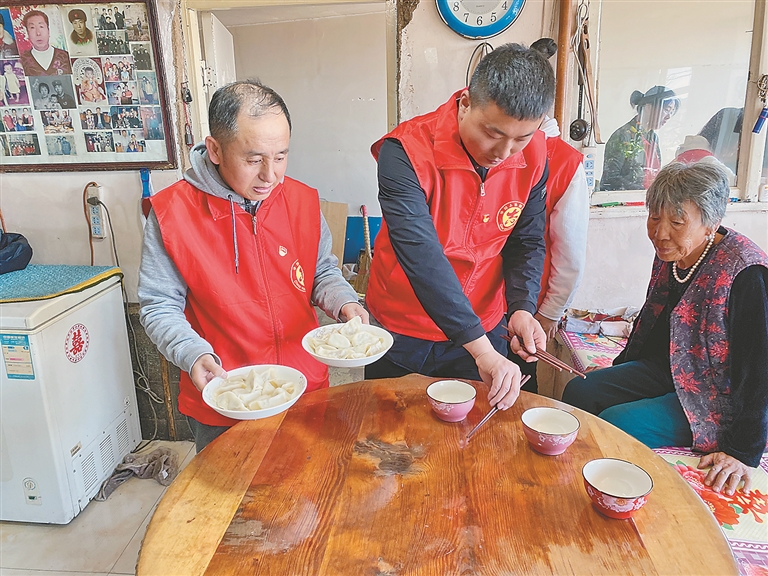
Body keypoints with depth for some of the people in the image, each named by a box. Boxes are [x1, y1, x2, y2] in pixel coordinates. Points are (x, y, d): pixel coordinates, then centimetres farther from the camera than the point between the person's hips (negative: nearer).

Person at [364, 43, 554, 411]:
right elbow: (422, 256, -35)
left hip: (484, 332, 3)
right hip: (401, 335, -2)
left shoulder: (534, 157, -10)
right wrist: (482, 350, -38)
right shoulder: (407, 150, -26)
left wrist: (522, 308, -19)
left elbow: (526, 243, -1)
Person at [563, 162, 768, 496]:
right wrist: (620, 368, 18)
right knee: (579, 391, -4)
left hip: (716, 399, -8)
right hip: (665, 371, 8)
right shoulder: (668, 252, -2)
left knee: (615, 425, -23)